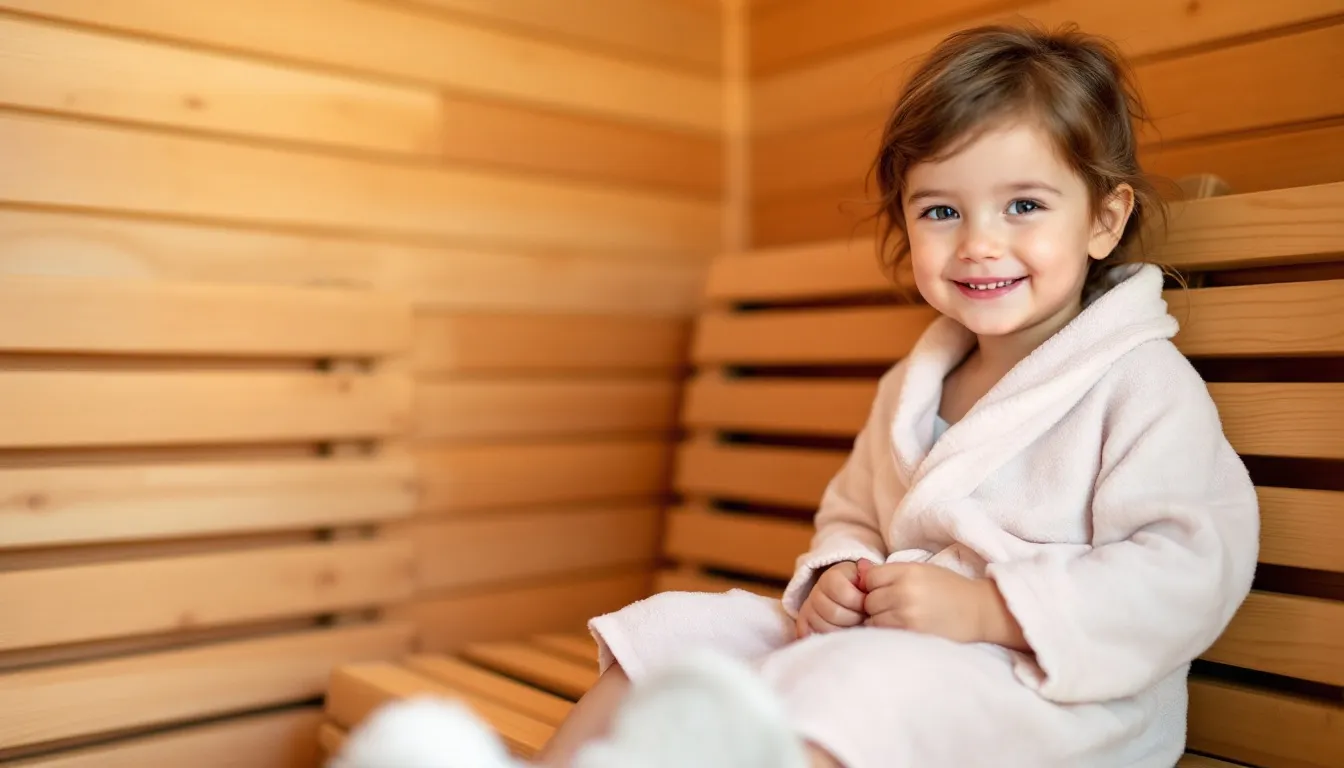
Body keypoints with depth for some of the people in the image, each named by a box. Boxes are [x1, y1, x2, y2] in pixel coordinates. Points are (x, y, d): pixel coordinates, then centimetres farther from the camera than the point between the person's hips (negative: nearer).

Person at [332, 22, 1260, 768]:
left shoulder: (1145, 385, -6)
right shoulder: (912, 386, 16)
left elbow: (1191, 571, -15)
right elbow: (853, 510, 24)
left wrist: (987, 608, -21)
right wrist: (839, 574, 0)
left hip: (1055, 688, -7)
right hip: (879, 642, 7)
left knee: (849, 684, -36)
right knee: (678, 631, -3)